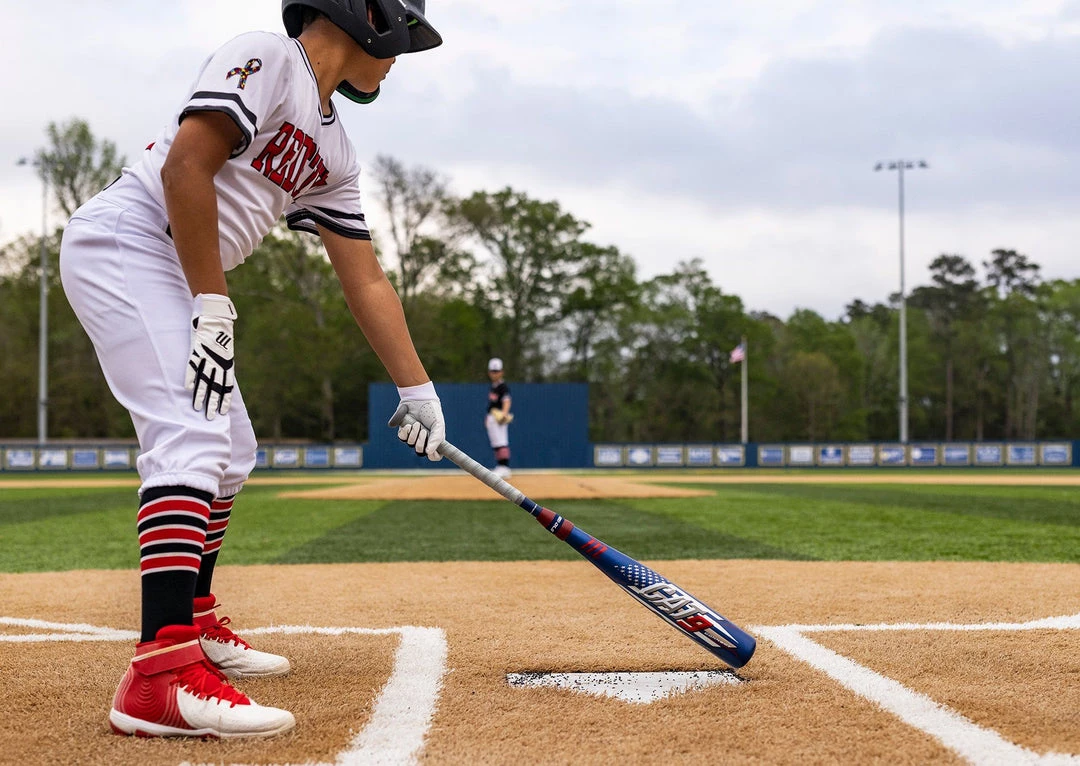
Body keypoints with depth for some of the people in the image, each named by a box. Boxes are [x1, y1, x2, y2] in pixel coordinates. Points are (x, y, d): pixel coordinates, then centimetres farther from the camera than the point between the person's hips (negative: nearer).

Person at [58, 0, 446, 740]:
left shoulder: (335, 154, 16)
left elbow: (367, 281, 17)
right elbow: (185, 165, -21)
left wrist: (418, 390, 15)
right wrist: (213, 310, -22)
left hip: (177, 276, 10)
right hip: (122, 242, -10)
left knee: (230, 453, 16)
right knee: (193, 437, -23)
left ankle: (195, 625, 32)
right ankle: (162, 675, -31)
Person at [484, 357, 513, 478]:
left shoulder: (503, 386, -11)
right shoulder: (493, 386, 17)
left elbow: (506, 401, -25)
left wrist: (504, 414, -41)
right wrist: (487, 417, 24)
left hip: (499, 418, -10)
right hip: (491, 418, 10)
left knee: (501, 443, -16)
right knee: (495, 445, 12)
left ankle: (504, 467, -21)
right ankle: (500, 467, 18)